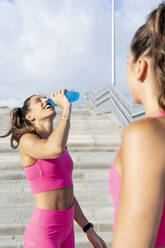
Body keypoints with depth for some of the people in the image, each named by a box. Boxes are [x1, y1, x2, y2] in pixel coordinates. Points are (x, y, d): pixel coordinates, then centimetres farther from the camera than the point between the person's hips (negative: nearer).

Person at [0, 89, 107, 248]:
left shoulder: (60, 144, 10)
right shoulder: (27, 141, -15)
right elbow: (56, 150, -39)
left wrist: (89, 230, 12)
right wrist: (66, 106, -24)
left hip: (64, 229, 8)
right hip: (42, 234, -8)